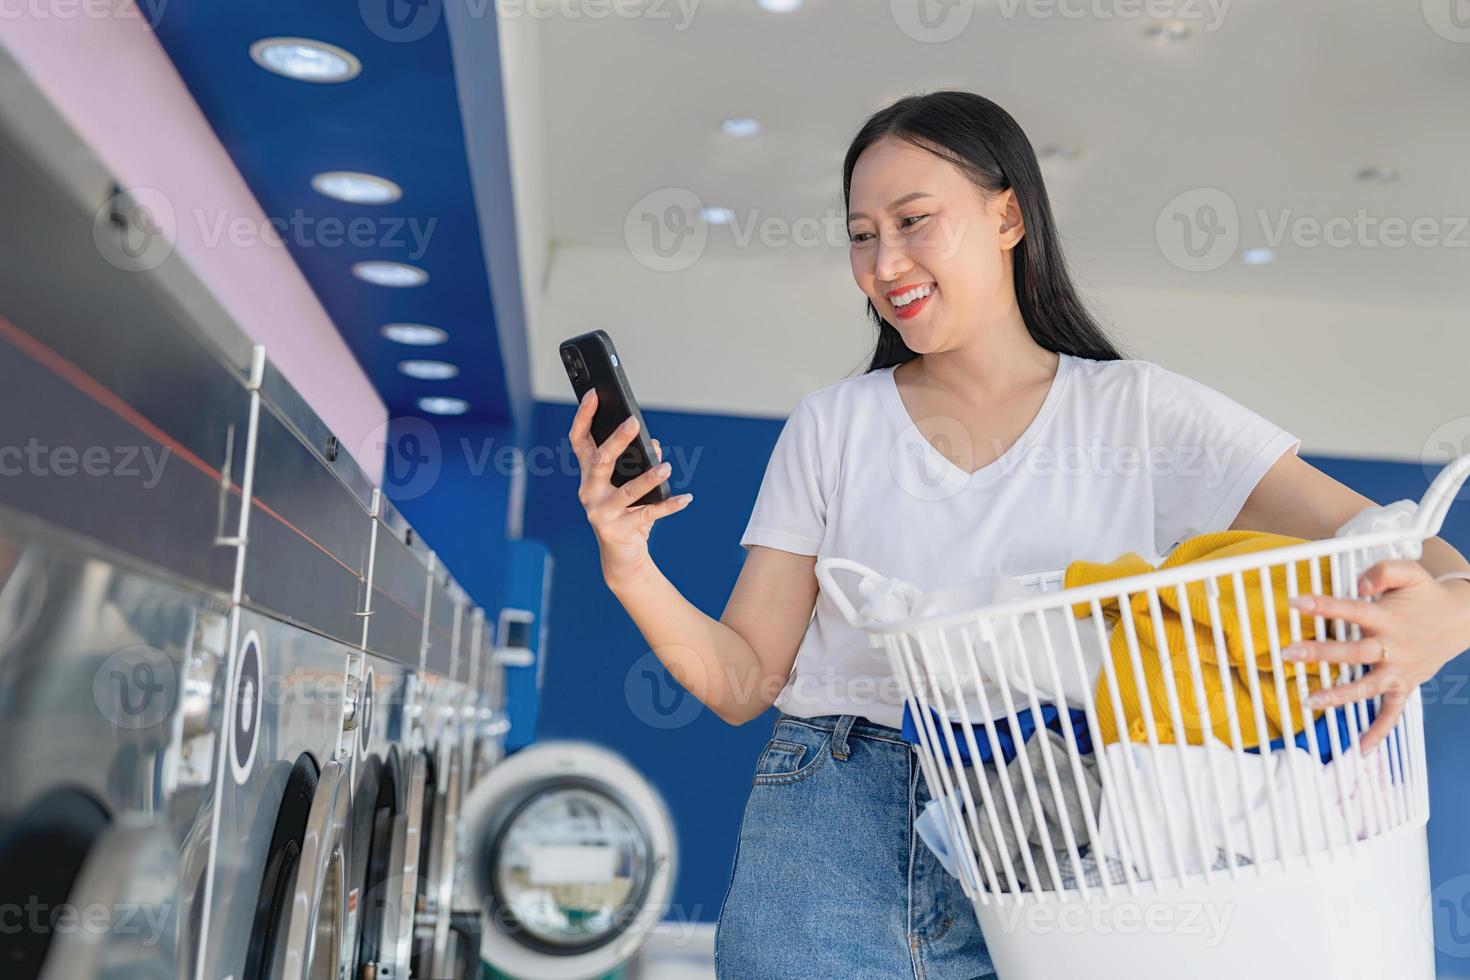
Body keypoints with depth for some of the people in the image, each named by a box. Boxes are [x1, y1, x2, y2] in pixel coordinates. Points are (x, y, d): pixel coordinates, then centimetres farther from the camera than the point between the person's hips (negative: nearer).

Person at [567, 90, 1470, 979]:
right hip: (835, 818, 0)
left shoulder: (1141, 413, 2)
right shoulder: (831, 427, 6)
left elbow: (1397, 550, -4)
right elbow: (743, 683, 5)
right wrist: (632, 572, -13)